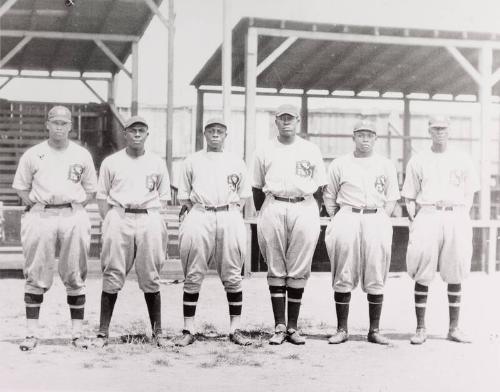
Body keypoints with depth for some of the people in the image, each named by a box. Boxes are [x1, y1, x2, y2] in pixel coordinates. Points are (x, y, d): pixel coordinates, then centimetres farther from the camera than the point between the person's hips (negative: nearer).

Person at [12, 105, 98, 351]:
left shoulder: (82, 155, 10)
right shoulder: (32, 155, 7)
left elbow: (90, 191, 14)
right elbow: (21, 188, 11)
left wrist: (75, 209, 2)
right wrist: (35, 207, -1)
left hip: (73, 216, 1)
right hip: (40, 217, -1)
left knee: (75, 277, 3)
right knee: (36, 276, 0)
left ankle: (77, 331, 9)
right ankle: (32, 333, 5)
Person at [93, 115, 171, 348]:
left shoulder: (157, 163, 13)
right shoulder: (111, 163, 10)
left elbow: (163, 198, 14)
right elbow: (102, 197, 10)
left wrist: (155, 223, 2)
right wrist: (109, 222, -1)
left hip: (149, 218, 1)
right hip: (118, 217, -1)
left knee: (150, 278, 2)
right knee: (112, 277, -3)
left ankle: (157, 332, 7)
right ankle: (103, 332, 2)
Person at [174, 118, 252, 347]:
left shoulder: (237, 162, 16)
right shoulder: (192, 161, 14)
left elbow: (243, 196, 17)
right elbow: (183, 196, 14)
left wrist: (231, 214, 5)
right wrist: (195, 214, 3)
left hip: (229, 217, 1)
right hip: (199, 217, 0)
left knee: (232, 277, -1)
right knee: (193, 276, -2)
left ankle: (235, 329, 4)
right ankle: (188, 330, 1)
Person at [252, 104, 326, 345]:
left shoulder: (311, 151, 12)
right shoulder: (265, 152, 12)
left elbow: (319, 188, 13)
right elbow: (257, 188, 15)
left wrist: (315, 215, 6)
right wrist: (262, 214, 9)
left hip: (303, 208, 0)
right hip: (273, 209, 1)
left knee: (298, 271, -1)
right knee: (275, 269, 0)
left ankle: (292, 326, 5)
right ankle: (279, 326, 3)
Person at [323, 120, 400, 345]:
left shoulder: (386, 165, 14)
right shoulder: (339, 164, 11)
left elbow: (391, 198, 14)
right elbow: (329, 196, 13)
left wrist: (381, 220, 1)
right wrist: (336, 220, 2)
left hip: (376, 219, 1)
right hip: (347, 218, -1)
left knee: (376, 278, 0)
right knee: (343, 278, -3)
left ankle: (374, 330, 6)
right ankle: (341, 329, 3)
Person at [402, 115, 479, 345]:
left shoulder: (462, 160, 13)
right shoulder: (418, 161, 11)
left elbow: (469, 194, 14)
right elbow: (409, 196, 11)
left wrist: (461, 218, 3)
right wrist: (414, 220, -1)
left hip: (456, 216, 1)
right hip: (427, 216, -1)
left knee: (455, 275, 3)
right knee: (422, 275, -5)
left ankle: (454, 328, 11)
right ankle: (420, 328, 0)